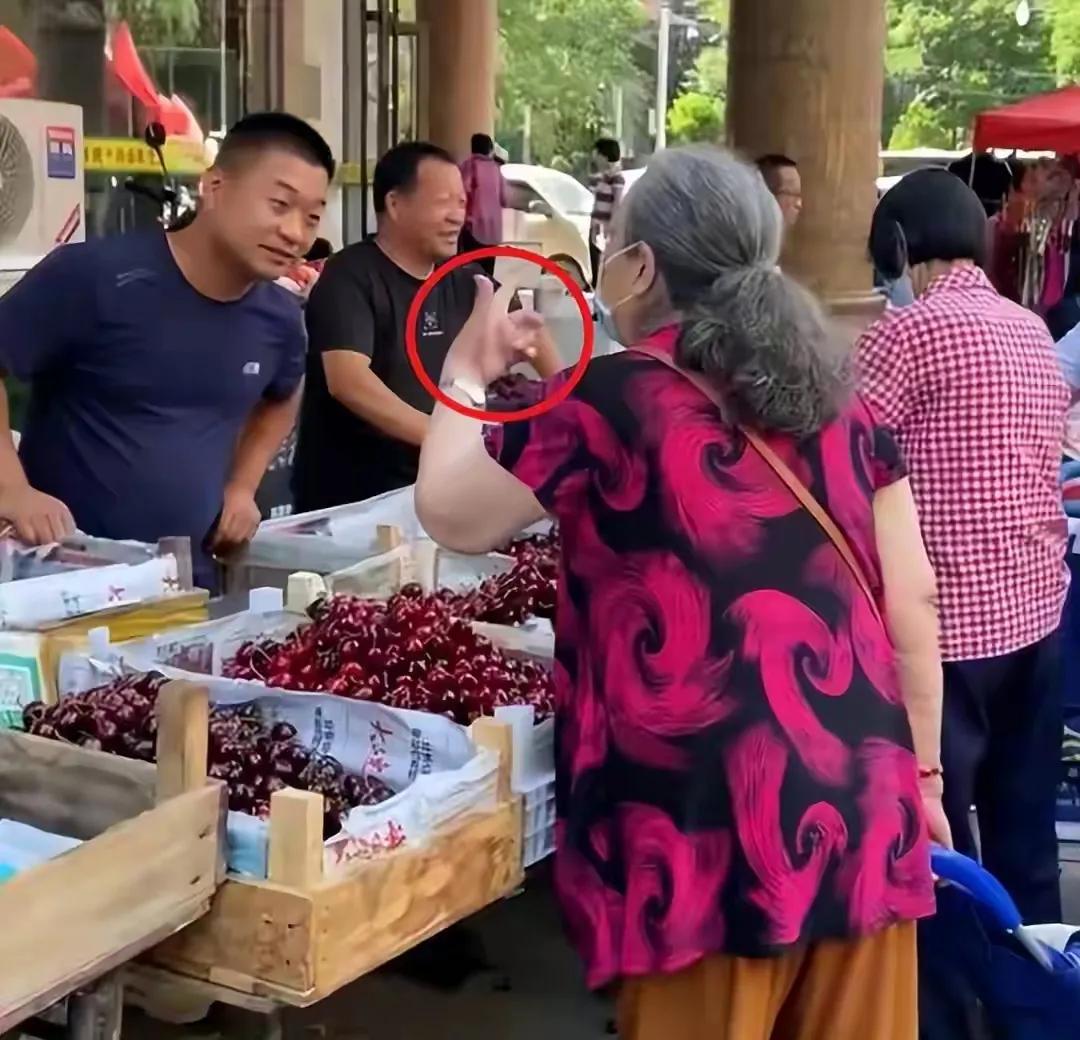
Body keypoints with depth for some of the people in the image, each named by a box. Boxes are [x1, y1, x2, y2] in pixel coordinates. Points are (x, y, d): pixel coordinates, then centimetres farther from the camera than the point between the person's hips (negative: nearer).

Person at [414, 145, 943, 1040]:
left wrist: (465, 376, 20)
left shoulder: (607, 402, -7)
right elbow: (914, 602, 8)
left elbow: (449, 514, 5)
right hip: (863, 810, 5)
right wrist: (922, 773, 17)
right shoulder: (837, 404, 8)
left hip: (712, 826, -5)